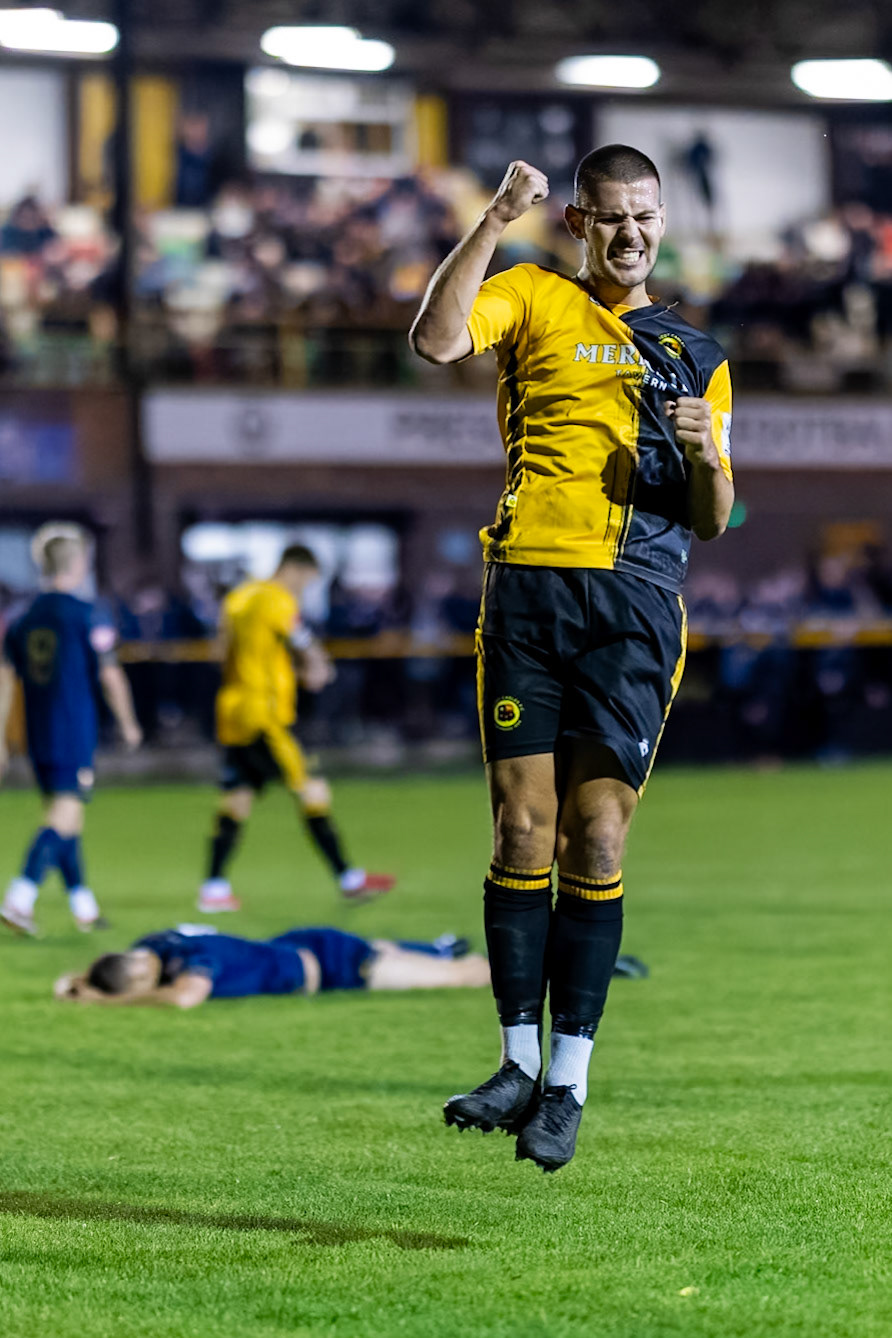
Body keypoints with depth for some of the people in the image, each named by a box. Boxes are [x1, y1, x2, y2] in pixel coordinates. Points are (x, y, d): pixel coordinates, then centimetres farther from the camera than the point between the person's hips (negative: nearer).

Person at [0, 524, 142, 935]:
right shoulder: (89, 615, -10)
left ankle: (84, 906, 20)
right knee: (65, 814, -7)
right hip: (75, 731, -6)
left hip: (37, 732, 6)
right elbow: (109, 675, -10)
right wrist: (127, 723, 4)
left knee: (62, 813, 15)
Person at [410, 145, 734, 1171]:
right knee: (523, 834, -2)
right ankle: (520, 1064, 8)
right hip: (528, 586, -1)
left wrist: (706, 455, -2)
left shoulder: (695, 353, 20)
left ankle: (569, 1081, 1)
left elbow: (712, 523, 19)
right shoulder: (536, 299, 12)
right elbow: (436, 340, -10)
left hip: (637, 603, 1)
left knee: (595, 844, -3)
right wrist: (494, 222, -13)